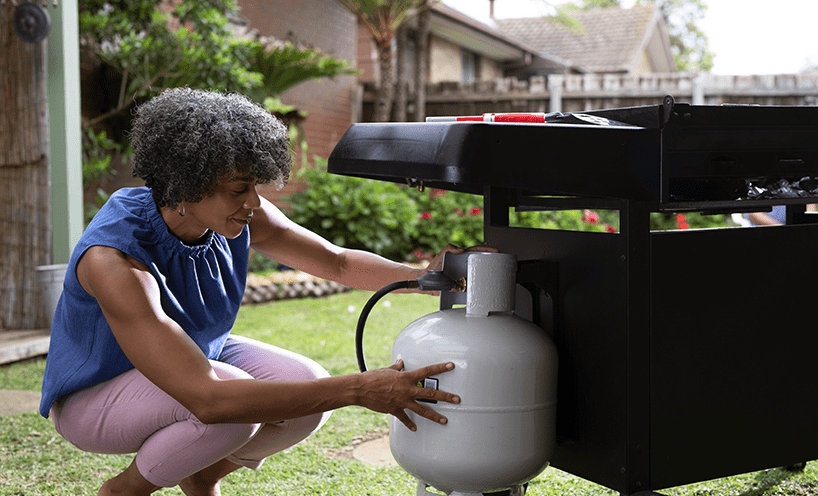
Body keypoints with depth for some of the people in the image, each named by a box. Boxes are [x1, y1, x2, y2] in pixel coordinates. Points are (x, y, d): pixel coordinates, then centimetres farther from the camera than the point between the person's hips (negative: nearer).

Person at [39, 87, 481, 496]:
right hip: (96, 394, -6)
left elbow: (339, 262, -4)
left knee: (309, 387, -18)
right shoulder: (114, 259, -38)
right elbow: (208, 399, -45)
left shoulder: (240, 217, -19)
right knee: (235, 401, -33)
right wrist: (359, 390, -47)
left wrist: (422, 276, -24)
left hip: (193, 355, 6)